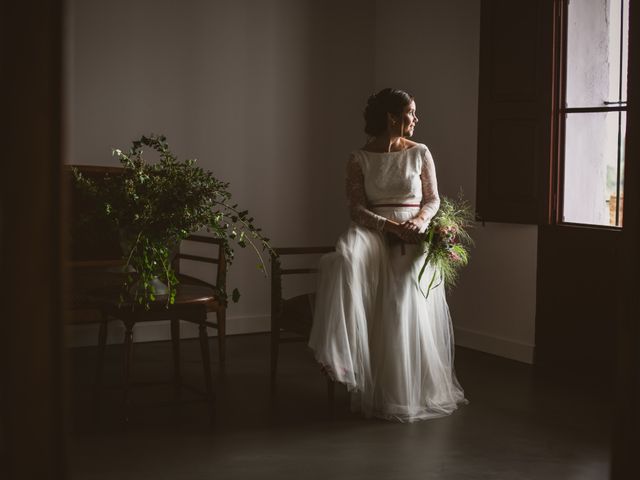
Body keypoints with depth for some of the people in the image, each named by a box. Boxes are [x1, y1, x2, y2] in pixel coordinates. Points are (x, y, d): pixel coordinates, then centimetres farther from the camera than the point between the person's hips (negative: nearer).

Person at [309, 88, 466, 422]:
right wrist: (391, 226, -18)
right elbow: (357, 207, -3)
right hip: (374, 232, -1)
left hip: (413, 238, 1)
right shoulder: (360, 159, 3)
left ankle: (408, 394, -4)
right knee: (347, 261, -35)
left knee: (406, 305, -20)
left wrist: (420, 220, -14)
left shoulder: (420, 153, 8)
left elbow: (433, 199, 9)